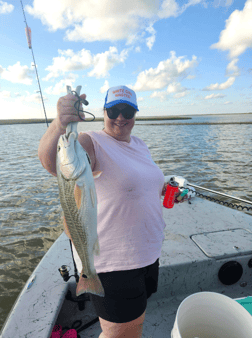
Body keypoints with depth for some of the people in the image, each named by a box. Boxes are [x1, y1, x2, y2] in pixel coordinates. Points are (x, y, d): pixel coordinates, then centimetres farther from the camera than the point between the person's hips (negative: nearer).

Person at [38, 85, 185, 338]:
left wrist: (164, 189, 5)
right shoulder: (92, 143, -17)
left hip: (147, 251, 8)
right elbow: (51, 161, -38)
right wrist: (58, 127, -57)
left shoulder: (139, 145, 8)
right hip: (112, 260, -8)